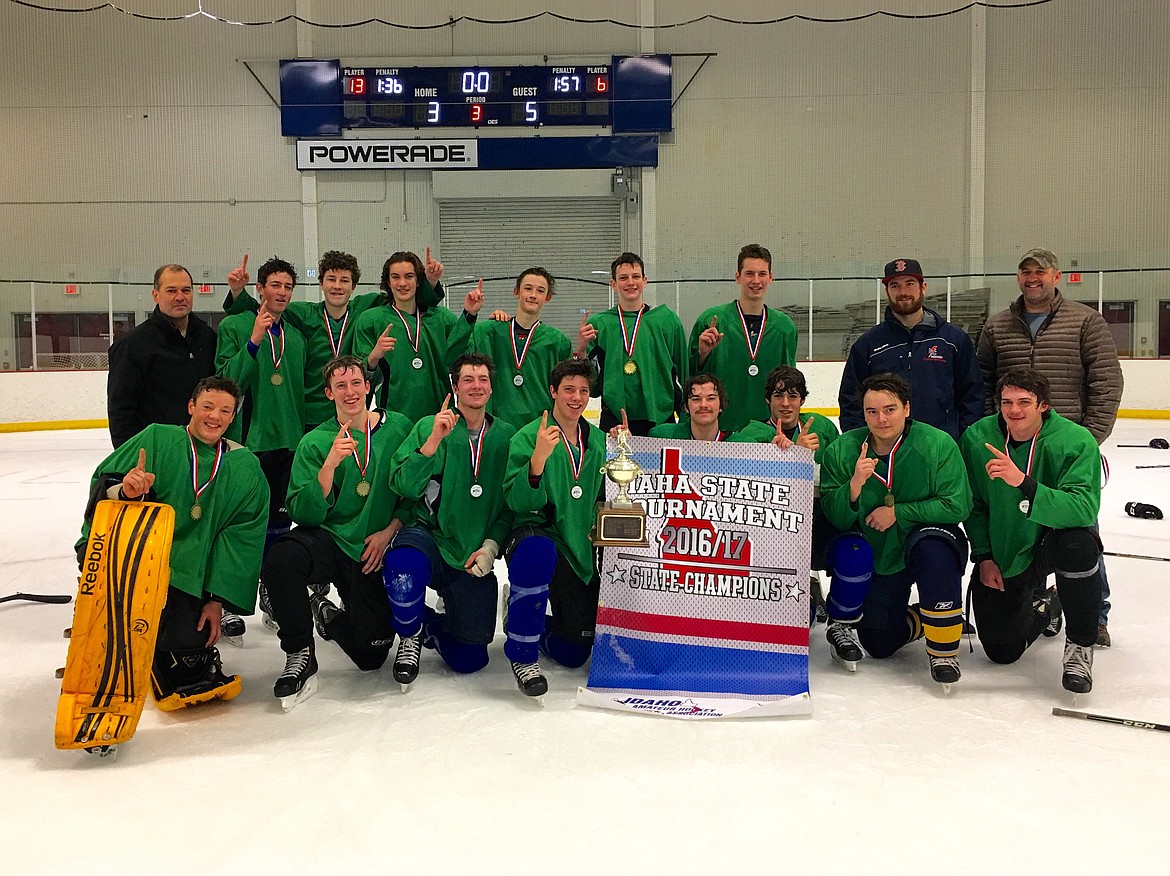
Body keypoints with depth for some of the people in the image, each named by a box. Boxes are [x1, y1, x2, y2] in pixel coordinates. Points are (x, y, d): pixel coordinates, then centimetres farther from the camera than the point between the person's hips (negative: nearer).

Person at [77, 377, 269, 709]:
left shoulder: (245, 467, 7)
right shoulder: (156, 439, -1)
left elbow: (243, 538, 4)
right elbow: (101, 483, -5)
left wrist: (217, 599, -3)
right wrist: (124, 489, -30)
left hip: (186, 577, 1)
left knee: (187, 648, -19)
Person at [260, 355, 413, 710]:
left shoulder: (399, 428, 1)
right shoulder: (315, 443, 0)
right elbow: (304, 514, -9)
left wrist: (389, 530, -7)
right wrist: (331, 463, -22)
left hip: (375, 551, 1)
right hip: (329, 540, 0)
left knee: (371, 654, -5)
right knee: (280, 559, -36)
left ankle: (328, 614, 30)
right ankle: (300, 655, -12)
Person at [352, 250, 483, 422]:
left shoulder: (441, 317, 9)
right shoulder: (369, 320, 4)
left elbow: (453, 358, -8)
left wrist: (468, 315, -14)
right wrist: (374, 357, -19)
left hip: (437, 412, 2)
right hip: (393, 416, -1)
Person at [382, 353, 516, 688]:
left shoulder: (506, 436, 2)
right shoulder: (429, 427, -2)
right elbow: (404, 486, -13)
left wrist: (491, 546, -7)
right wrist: (433, 441, -23)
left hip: (474, 558, 2)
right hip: (429, 536, -2)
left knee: (469, 660, 0)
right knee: (403, 564, -39)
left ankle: (429, 626, 35)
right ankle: (410, 634, -6)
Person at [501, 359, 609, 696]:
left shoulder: (599, 441, 7)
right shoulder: (528, 437, -8)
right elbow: (518, 502, -17)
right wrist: (538, 459, -34)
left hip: (581, 551, 5)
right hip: (538, 534, -4)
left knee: (574, 653, 4)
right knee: (536, 548, -43)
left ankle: (527, 621, 37)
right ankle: (522, 653, -24)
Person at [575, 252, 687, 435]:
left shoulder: (667, 319, 4)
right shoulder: (597, 323, 4)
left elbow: (682, 372, 8)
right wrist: (581, 350, -12)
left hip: (661, 418, 0)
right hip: (613, 419, 0)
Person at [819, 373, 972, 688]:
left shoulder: (938, 444, -18)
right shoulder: (842, 450, -12)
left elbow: (957, 506, -18)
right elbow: (835, 518, -14)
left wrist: (897, 512, -22)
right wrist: (854, 485, -34)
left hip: (930, 539, -1)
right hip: (878, 554, 1)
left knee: (932, 545, -36)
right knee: (878, 644, -11)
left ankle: (944, 647, -19)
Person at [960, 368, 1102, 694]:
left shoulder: (1076, 441, -20)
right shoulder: (977, 438, -11)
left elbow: (1084, 510, -34)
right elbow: (973, 504, 1)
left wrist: (1022, 483, -45)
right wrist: (983, 557, -4)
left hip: (1052, 539, -2)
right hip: (1000, 557, 3)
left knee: (1078, 544, -39)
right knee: (1002, 651, 2)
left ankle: (1080, 646, -14)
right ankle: (1042, 608, 40)